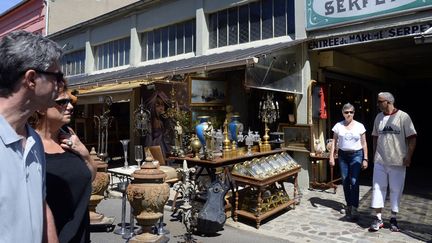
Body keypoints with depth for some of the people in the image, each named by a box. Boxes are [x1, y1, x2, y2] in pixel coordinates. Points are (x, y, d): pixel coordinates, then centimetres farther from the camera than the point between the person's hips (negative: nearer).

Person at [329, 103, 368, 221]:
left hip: (356, 155, -2)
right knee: (345, 181, 7)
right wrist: (331, 156, -1)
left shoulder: (359, 126, 1)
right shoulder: (338, 126, 3)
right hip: (342, 155, 2)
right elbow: (334, 142, 5)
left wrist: (365, 159, -1)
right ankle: (348, 205, 22)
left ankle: (354, 208, -7)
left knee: (354, 181, -11)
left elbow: (364, 144, 3)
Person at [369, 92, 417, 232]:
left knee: (396, 190, 8)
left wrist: (408, 156, -10)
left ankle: (393, 218, 22)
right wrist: (374, 154, 11)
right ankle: (378, 218, 12)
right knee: (378, 187, 3)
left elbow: (412, 137, -5)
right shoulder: (379, 117, 8)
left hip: (398, 161, -3)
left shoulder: (403, 117, -6)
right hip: (380, 161, 4)